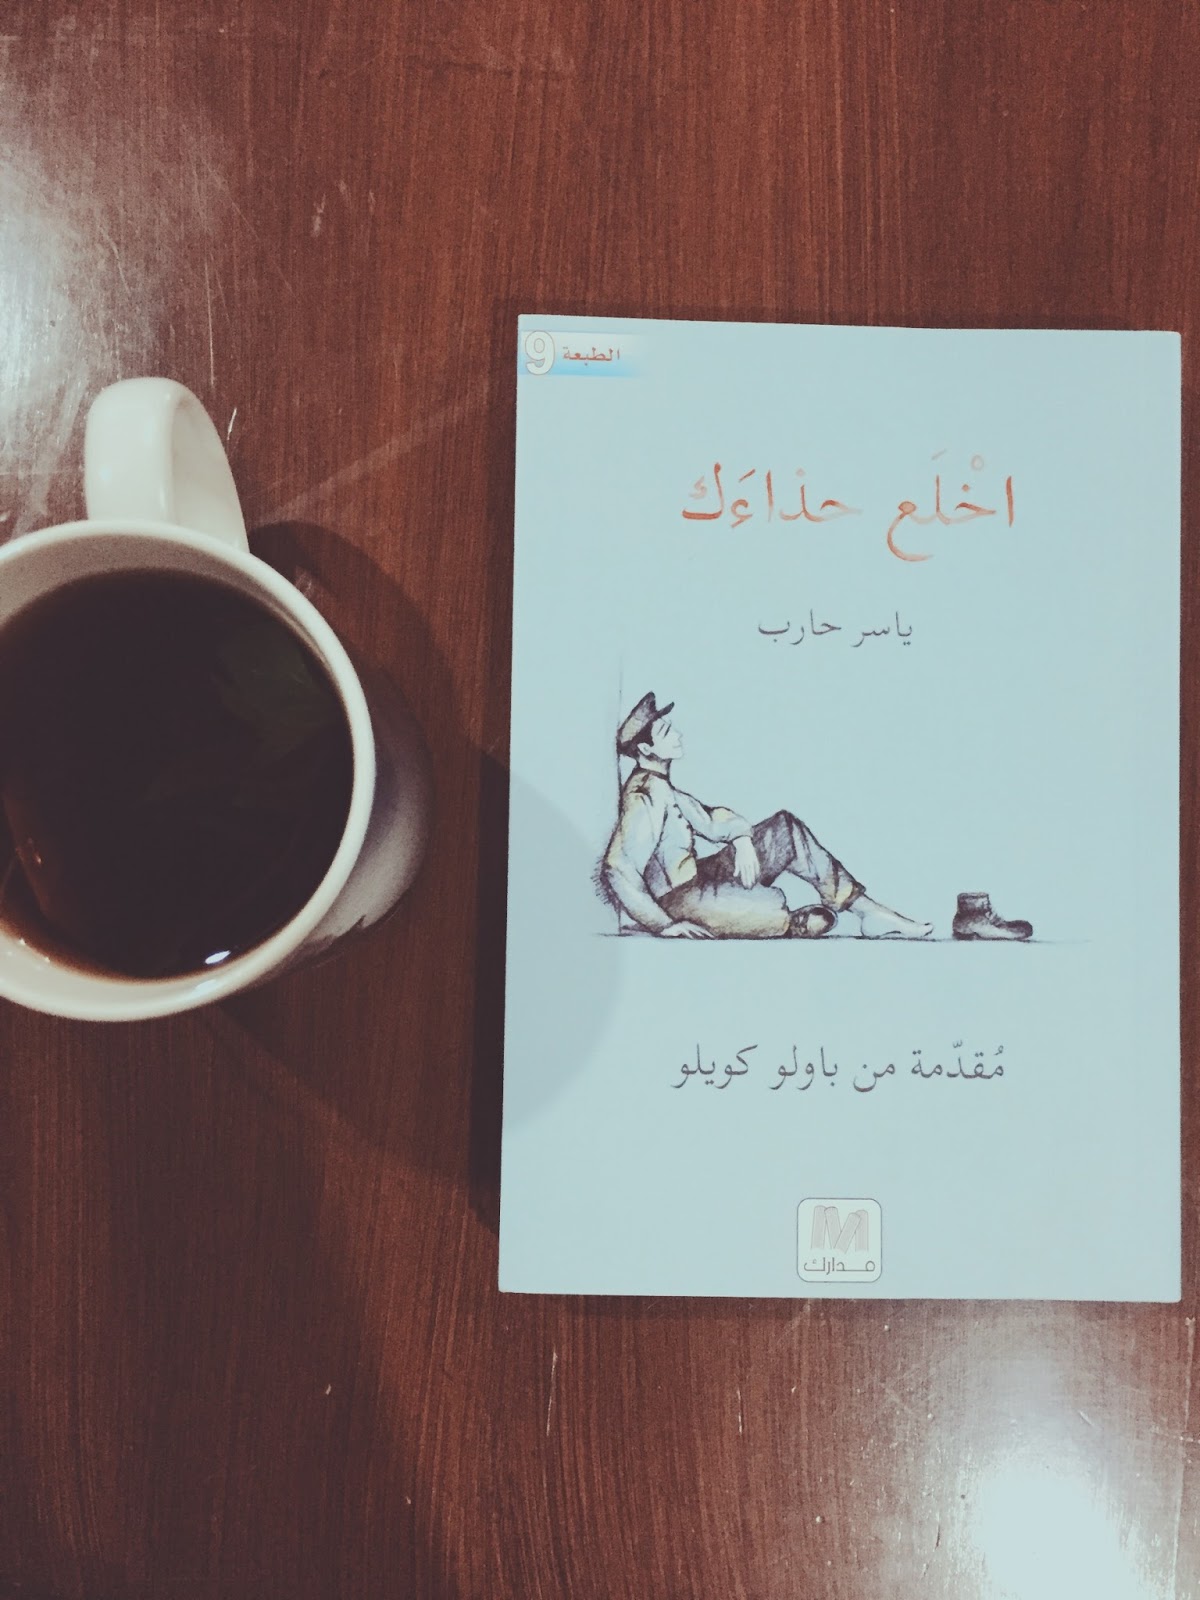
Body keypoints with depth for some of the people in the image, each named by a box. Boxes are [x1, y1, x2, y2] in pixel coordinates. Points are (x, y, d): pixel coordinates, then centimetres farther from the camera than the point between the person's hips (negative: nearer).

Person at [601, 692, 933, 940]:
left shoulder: (660, 785, 9)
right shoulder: (644, 795, -21)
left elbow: (709, 820, 16)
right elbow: (616, 871, -29)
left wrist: (742, 838, -6)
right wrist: (664, 925, -25)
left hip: (697, 879, 10)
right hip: (681, 901, -10)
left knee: (785, 828, 4)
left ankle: (863, 907, 2)